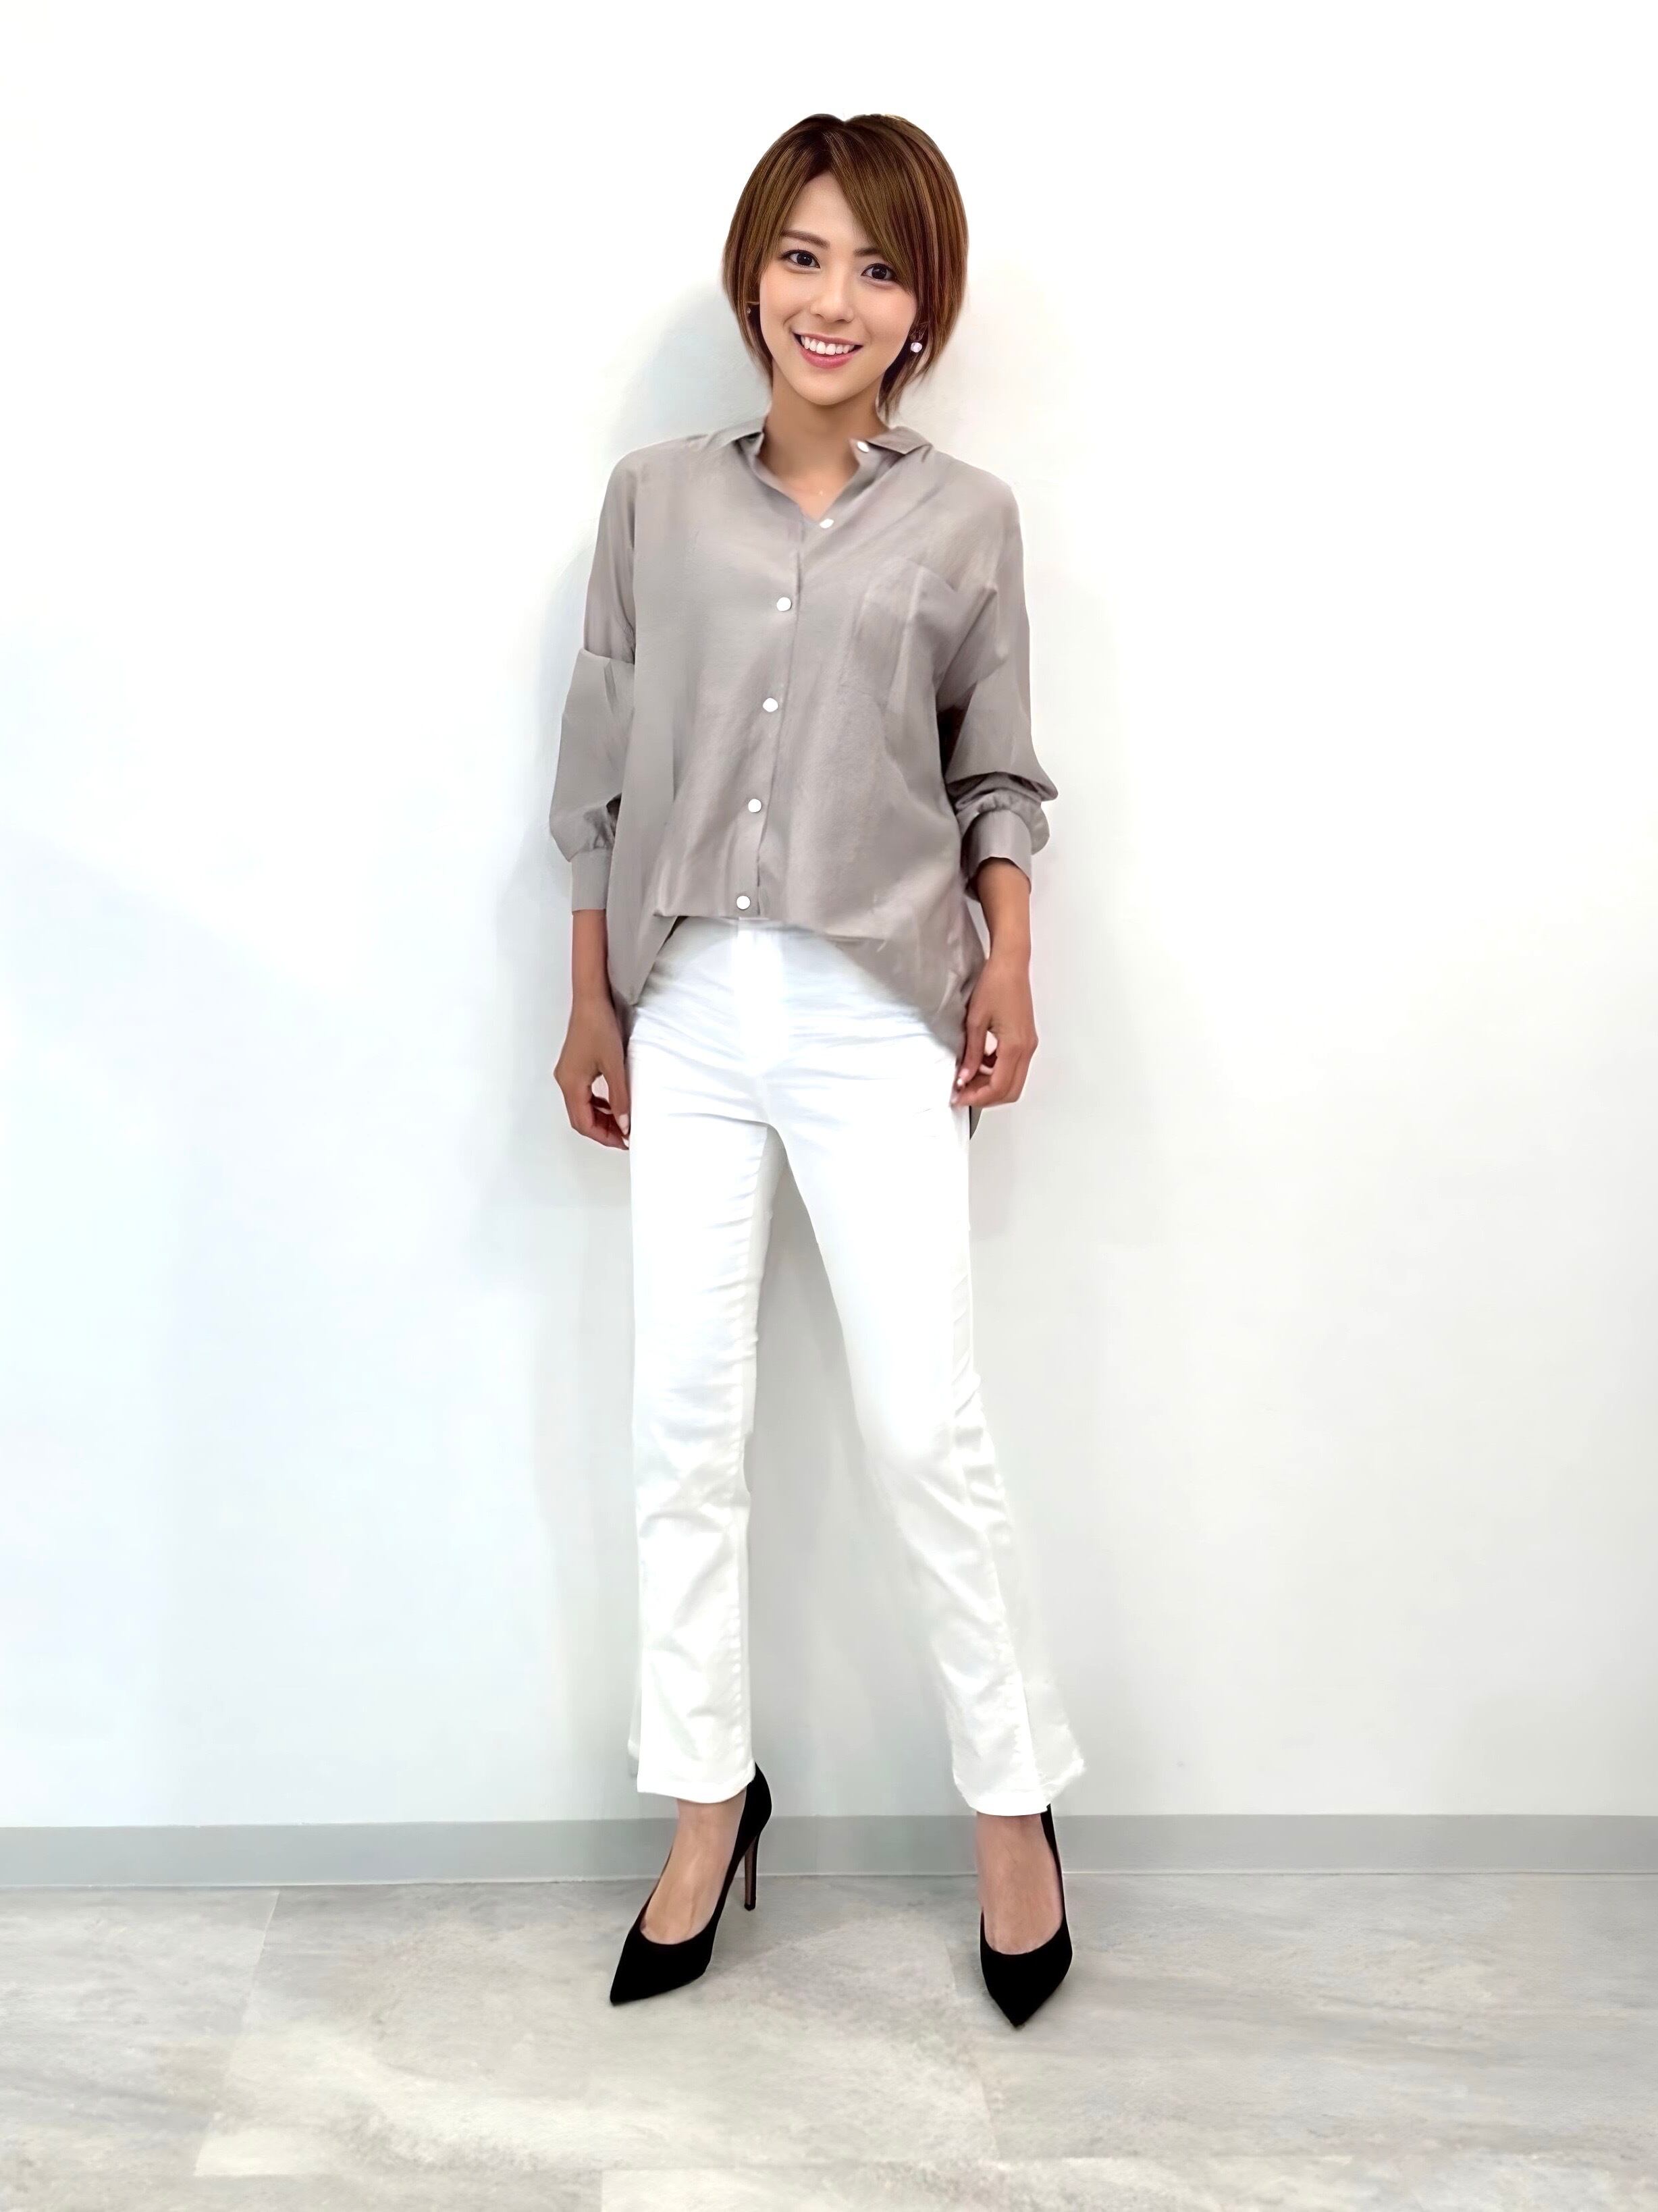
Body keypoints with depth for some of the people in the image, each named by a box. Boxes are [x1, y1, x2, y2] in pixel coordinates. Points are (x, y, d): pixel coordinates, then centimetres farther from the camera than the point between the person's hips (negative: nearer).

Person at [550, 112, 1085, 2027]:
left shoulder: (965, 519, 4)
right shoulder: (656, 498, 6)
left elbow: (994, 776, 9)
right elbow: (601, 772, 8)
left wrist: (1009, 966, -4)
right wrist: (591, 1007, 7)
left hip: (877, 1014, -2)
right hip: (690, 1008, 2)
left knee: (923, 1425, -2)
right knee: (684, 1422, 6)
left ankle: (1014, 1801, 17)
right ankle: (708, 1801, 22)